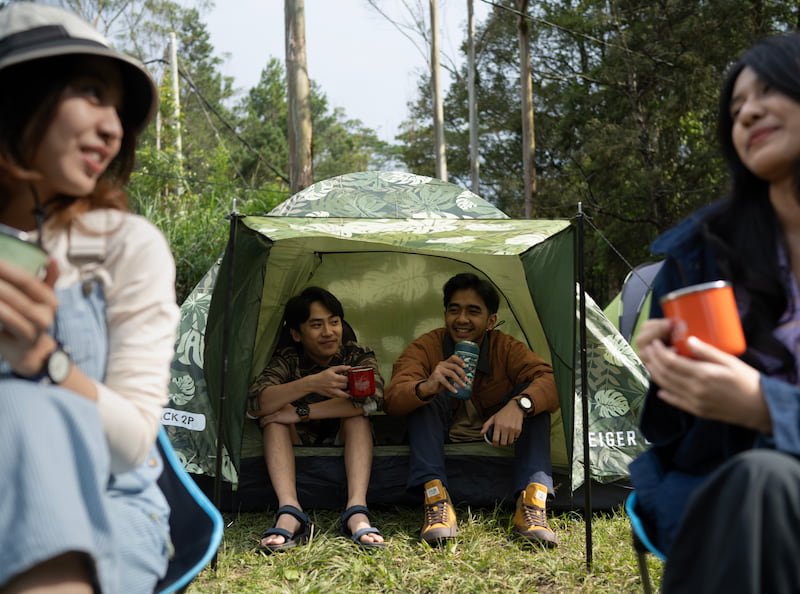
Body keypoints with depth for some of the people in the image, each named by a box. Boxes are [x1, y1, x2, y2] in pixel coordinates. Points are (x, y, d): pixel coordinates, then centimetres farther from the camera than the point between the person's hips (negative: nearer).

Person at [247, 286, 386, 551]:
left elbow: (373, 398, -31)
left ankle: (357, 512, -42)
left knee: (356, 410, -28)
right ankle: (289, 513, -43)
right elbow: (254, 404, -29)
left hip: (345, 443, 0)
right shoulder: (287, 360, -10)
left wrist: (300, 413, -33)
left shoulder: (358, 356, -9)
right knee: (274, 412, -27)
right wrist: (310, 384, -45)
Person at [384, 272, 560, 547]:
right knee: (424, 394, -29)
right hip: (438, 439, -1)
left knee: (531, 398, -24)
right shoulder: (426, 347, -14)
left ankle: (532, 502, -35)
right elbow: (392, 399, -30)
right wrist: (426, 387, -54)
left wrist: (519, 405, -49)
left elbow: (551, 380, -28)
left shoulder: (507, 348, -11)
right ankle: (436, 498, -38)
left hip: (496, 436, 1)